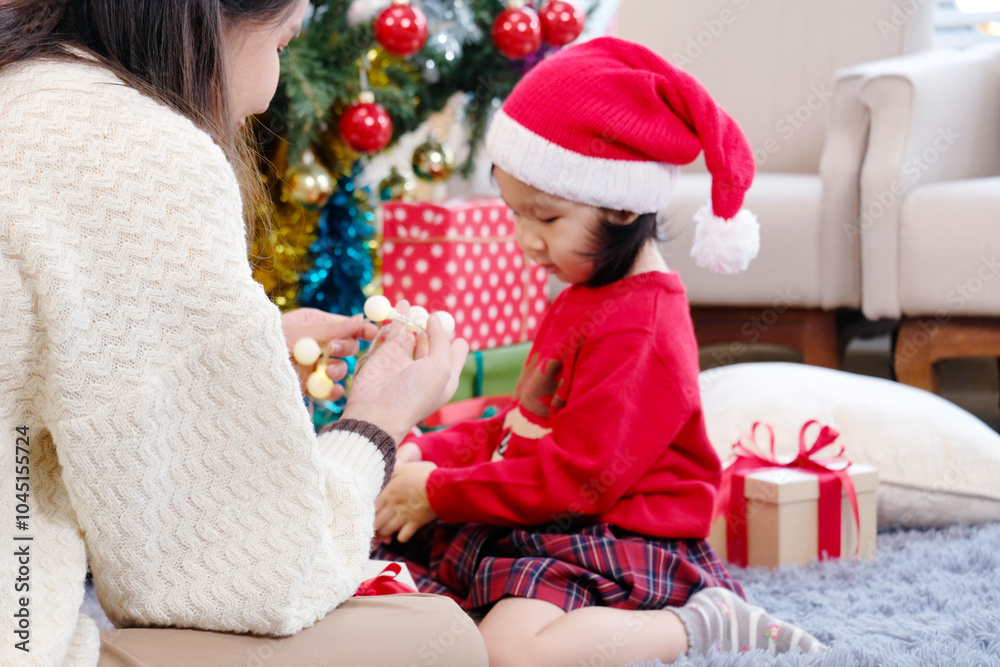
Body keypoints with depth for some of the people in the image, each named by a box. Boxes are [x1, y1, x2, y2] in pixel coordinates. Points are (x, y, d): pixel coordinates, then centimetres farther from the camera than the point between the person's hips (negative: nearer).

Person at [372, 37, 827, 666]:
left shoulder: (638, 331, -20)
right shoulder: (586, 301, 14)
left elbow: (573, 478, -22)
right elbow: (523, 424, 21)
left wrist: (439, 493, -15)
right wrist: (427, 455, 5)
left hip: (621, 550, -10)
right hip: (542, 533, 10)